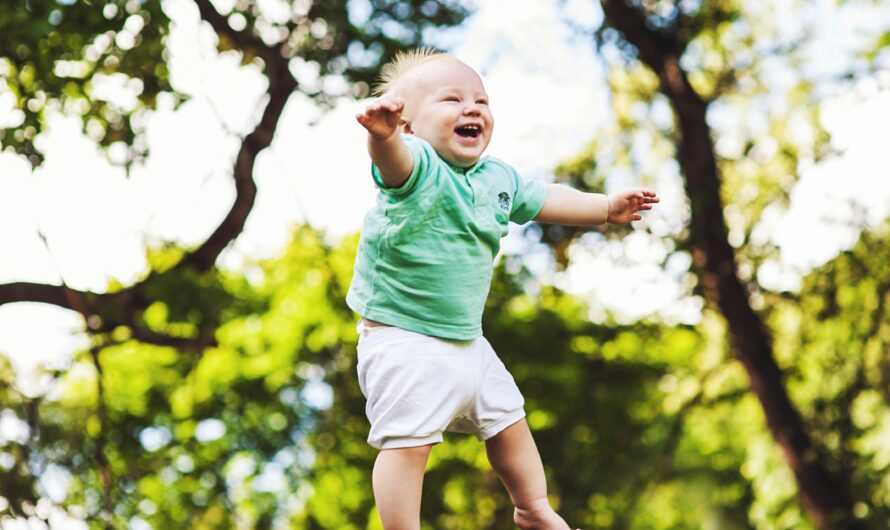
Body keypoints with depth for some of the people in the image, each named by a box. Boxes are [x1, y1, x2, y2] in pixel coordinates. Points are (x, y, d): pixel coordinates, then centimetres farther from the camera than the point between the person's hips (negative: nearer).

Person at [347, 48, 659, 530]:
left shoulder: (498, 178, 4)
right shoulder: (417, 166, -20)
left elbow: (543, 201, 23)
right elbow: (393, 157, -45)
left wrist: (607, 207, 27)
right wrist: (382, 131, -68)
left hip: (465, 339, 8)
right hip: (402, 340, -8)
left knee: (507, 421, 22)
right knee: (408, 440, -15)